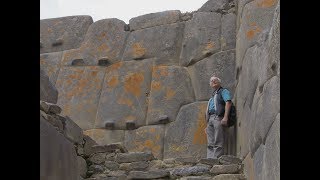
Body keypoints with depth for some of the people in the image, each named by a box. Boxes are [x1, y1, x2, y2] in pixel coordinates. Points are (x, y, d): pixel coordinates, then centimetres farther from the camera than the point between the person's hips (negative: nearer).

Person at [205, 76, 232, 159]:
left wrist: (225, 117, -21)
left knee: (218, 143, -14)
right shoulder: (212, 97, 32)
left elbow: (228, 102, -8)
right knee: (210, 144, 1)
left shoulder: (223, 91, 8)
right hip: (210, 119, 8)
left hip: (219, 118, -8)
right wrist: (207, 125, 21)